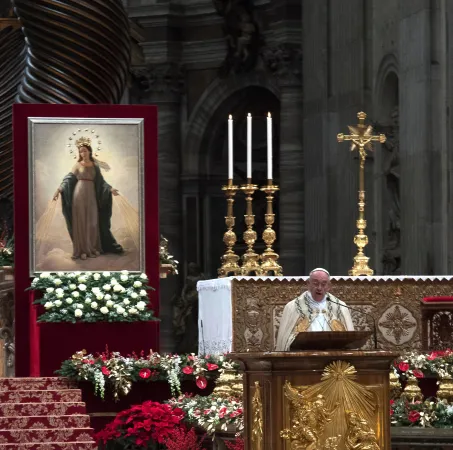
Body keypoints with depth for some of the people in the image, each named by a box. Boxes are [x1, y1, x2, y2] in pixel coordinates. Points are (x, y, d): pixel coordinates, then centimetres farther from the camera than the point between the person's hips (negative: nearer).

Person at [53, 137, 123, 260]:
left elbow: (101, 181, 10)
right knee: (80, 222, -4)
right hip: (79, 195, -3)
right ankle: (82, 249, -3)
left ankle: (92, 248, 12)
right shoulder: (77, 165, 2)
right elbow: (68, 179, -5)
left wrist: (110, 189, -6)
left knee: (92, 222, 5)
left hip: (91, 195, 3)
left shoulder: (95, 166, 10)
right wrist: (59, 189, -19)